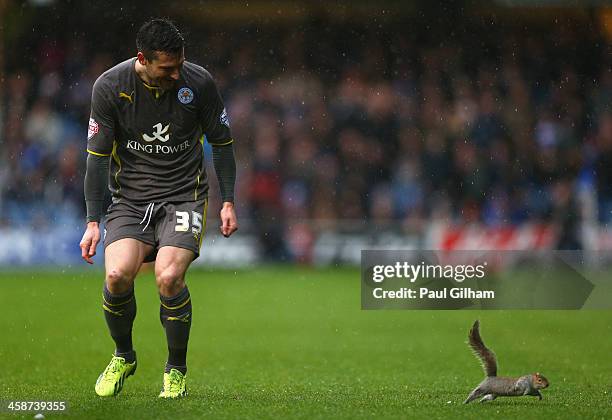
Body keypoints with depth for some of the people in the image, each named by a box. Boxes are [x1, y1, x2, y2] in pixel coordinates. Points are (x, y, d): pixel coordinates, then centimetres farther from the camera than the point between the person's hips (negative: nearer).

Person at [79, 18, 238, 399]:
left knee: (169, 277, -23)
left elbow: (222, 142, 4)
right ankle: (124, 356, 8)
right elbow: (98, 155, -3)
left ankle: (177, 370, 1)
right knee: (117, 275, -22)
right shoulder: (110, 87, -10)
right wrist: (93, 222, -4)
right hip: (130, 199, 1)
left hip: (184, 195, -1)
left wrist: (228, 202, 1)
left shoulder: (199, 83, -10)